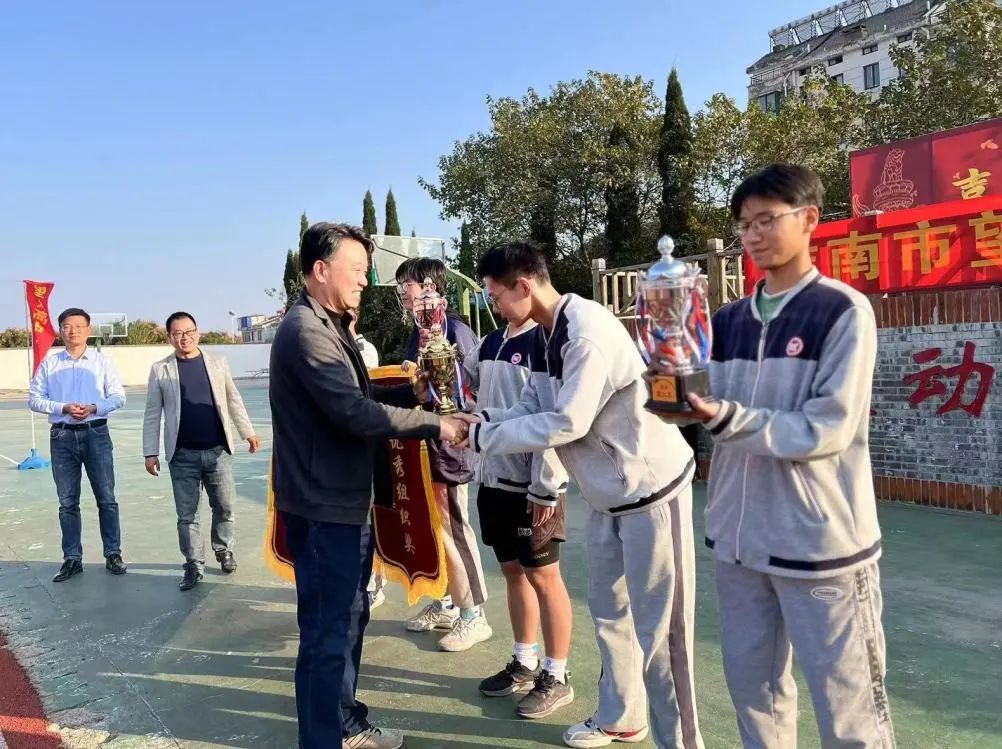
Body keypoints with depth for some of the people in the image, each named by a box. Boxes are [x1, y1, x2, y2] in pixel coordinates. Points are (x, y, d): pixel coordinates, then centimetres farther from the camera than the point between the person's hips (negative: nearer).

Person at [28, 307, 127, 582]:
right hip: (62, 436, 1)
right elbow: (34, 399, 2)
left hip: (96, 434, -1)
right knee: (67, 501, 7)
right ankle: (72, 559, 15)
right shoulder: (49, 364, 5)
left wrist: (94, 408, -17)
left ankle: (113, 554, 11)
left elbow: (118, 396, 0)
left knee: (106, 497, 2)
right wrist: (64, 408, -13)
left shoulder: (102, 361, 2)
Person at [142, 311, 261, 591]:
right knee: (186, 514, 5)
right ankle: (193, 565, 18)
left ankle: (224, 550, 31)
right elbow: (152, 414, 1)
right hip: (182, 456, -1)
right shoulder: (160, 369, 1)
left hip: (218, 451, 1)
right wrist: (150, 452, -3)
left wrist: (248, 433, 11)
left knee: (224, 507, 10)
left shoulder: (217, 363, 5)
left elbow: (234, 401, 11)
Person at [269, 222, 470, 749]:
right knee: (327, 630, 2)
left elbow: (358, 398, 15)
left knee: (349, 616, 21)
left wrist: (413, 391, 1)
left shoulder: (329, 326, 15)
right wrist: (434, 425, -21)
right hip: (324, 508, -11)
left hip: (346, 501, 11)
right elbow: (355, 413, -27)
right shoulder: (305, 330, -19)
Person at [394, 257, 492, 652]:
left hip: (449, 444, -9)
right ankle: (446, 603, 30)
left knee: (454, 530, 0)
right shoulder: (419, 332, 13)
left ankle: (474, 614, 13)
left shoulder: (455, 330, -14)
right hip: (424, 444, 9)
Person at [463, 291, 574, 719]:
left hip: (531, 486, -7)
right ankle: (524, 664, 32)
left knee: (543, 576, 4)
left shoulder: (547, 343, -12)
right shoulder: (491, 342, 11)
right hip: (493, 478, 7)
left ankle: (556, 678, 19)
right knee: (513, 571, 17)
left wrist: (545, 488, -18)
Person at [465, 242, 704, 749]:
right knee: (608, 610, 19)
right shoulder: (548, 334, 5)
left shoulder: (588, 332, -25)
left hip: (650, 489, -10)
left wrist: (483, 437, -18)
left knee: (657, 628, 0)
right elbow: (531, 409, 7)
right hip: (608, 495, 10)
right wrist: (476, 420, -8)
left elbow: (567, 423, -26)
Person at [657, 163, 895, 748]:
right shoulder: (729, 320, 10)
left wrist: (726, 419, -24)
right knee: (752, 684, 17)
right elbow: (710, 408, 6)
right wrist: (673, 390, -13)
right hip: (740, 536, 6)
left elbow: (827, 431, -15)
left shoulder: (844, 310, -7)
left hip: (820, 541, -5)